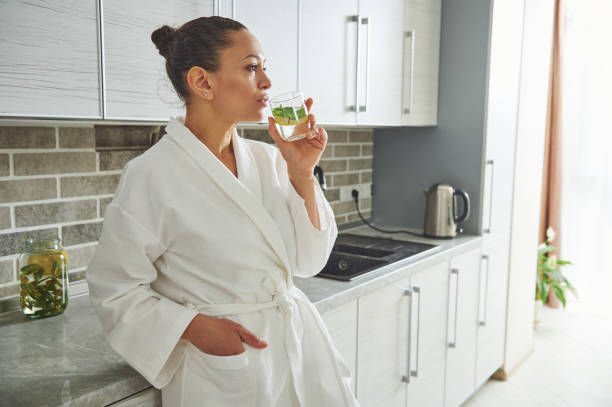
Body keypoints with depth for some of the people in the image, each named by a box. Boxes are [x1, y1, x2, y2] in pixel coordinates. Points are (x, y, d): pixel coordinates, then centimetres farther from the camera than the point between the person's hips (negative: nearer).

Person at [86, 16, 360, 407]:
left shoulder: (266, 159, -1)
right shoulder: (150, 176, -16)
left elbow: (307, 261, 0)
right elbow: (114, 290, -8)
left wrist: (301, 173, -10)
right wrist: (195, 327, -20)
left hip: (300, 344, 6)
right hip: (222, 369, -5)